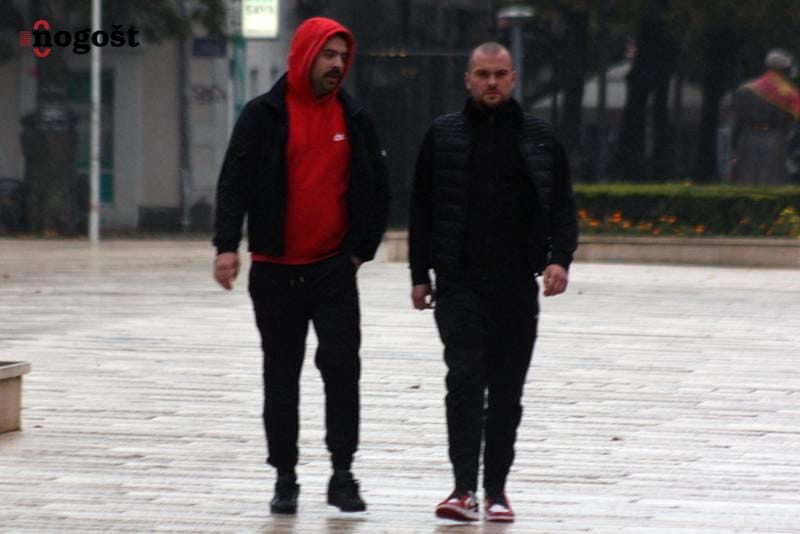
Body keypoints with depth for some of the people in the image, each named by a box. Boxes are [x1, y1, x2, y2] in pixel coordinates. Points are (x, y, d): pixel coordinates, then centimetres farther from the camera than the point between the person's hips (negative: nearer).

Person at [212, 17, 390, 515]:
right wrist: (228, 245, -16)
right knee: (281, 375, 6)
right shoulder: (264, 115, -2)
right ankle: (285, 478, 15)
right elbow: (235, 181, -6)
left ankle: (343, 476, 1)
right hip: (276, 270, -1)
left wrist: (362, 248, 5)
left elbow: (378, 189, 12)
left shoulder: (354, 119, 6)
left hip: (335, 269, 1)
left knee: (342, 365, -8)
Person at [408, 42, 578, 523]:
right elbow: (422, 209, 8)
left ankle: (496, 490, 14)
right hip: (459, 282, -2)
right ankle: (465, 488, -15)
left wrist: (560, 258, -8)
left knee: (507, 389, 6)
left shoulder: (540, 140, 8)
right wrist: (420, 274, 4)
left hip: (517, 285, 2)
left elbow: (563, 207, 8)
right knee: (465, 380, -12)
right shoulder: (442, 136, 6)